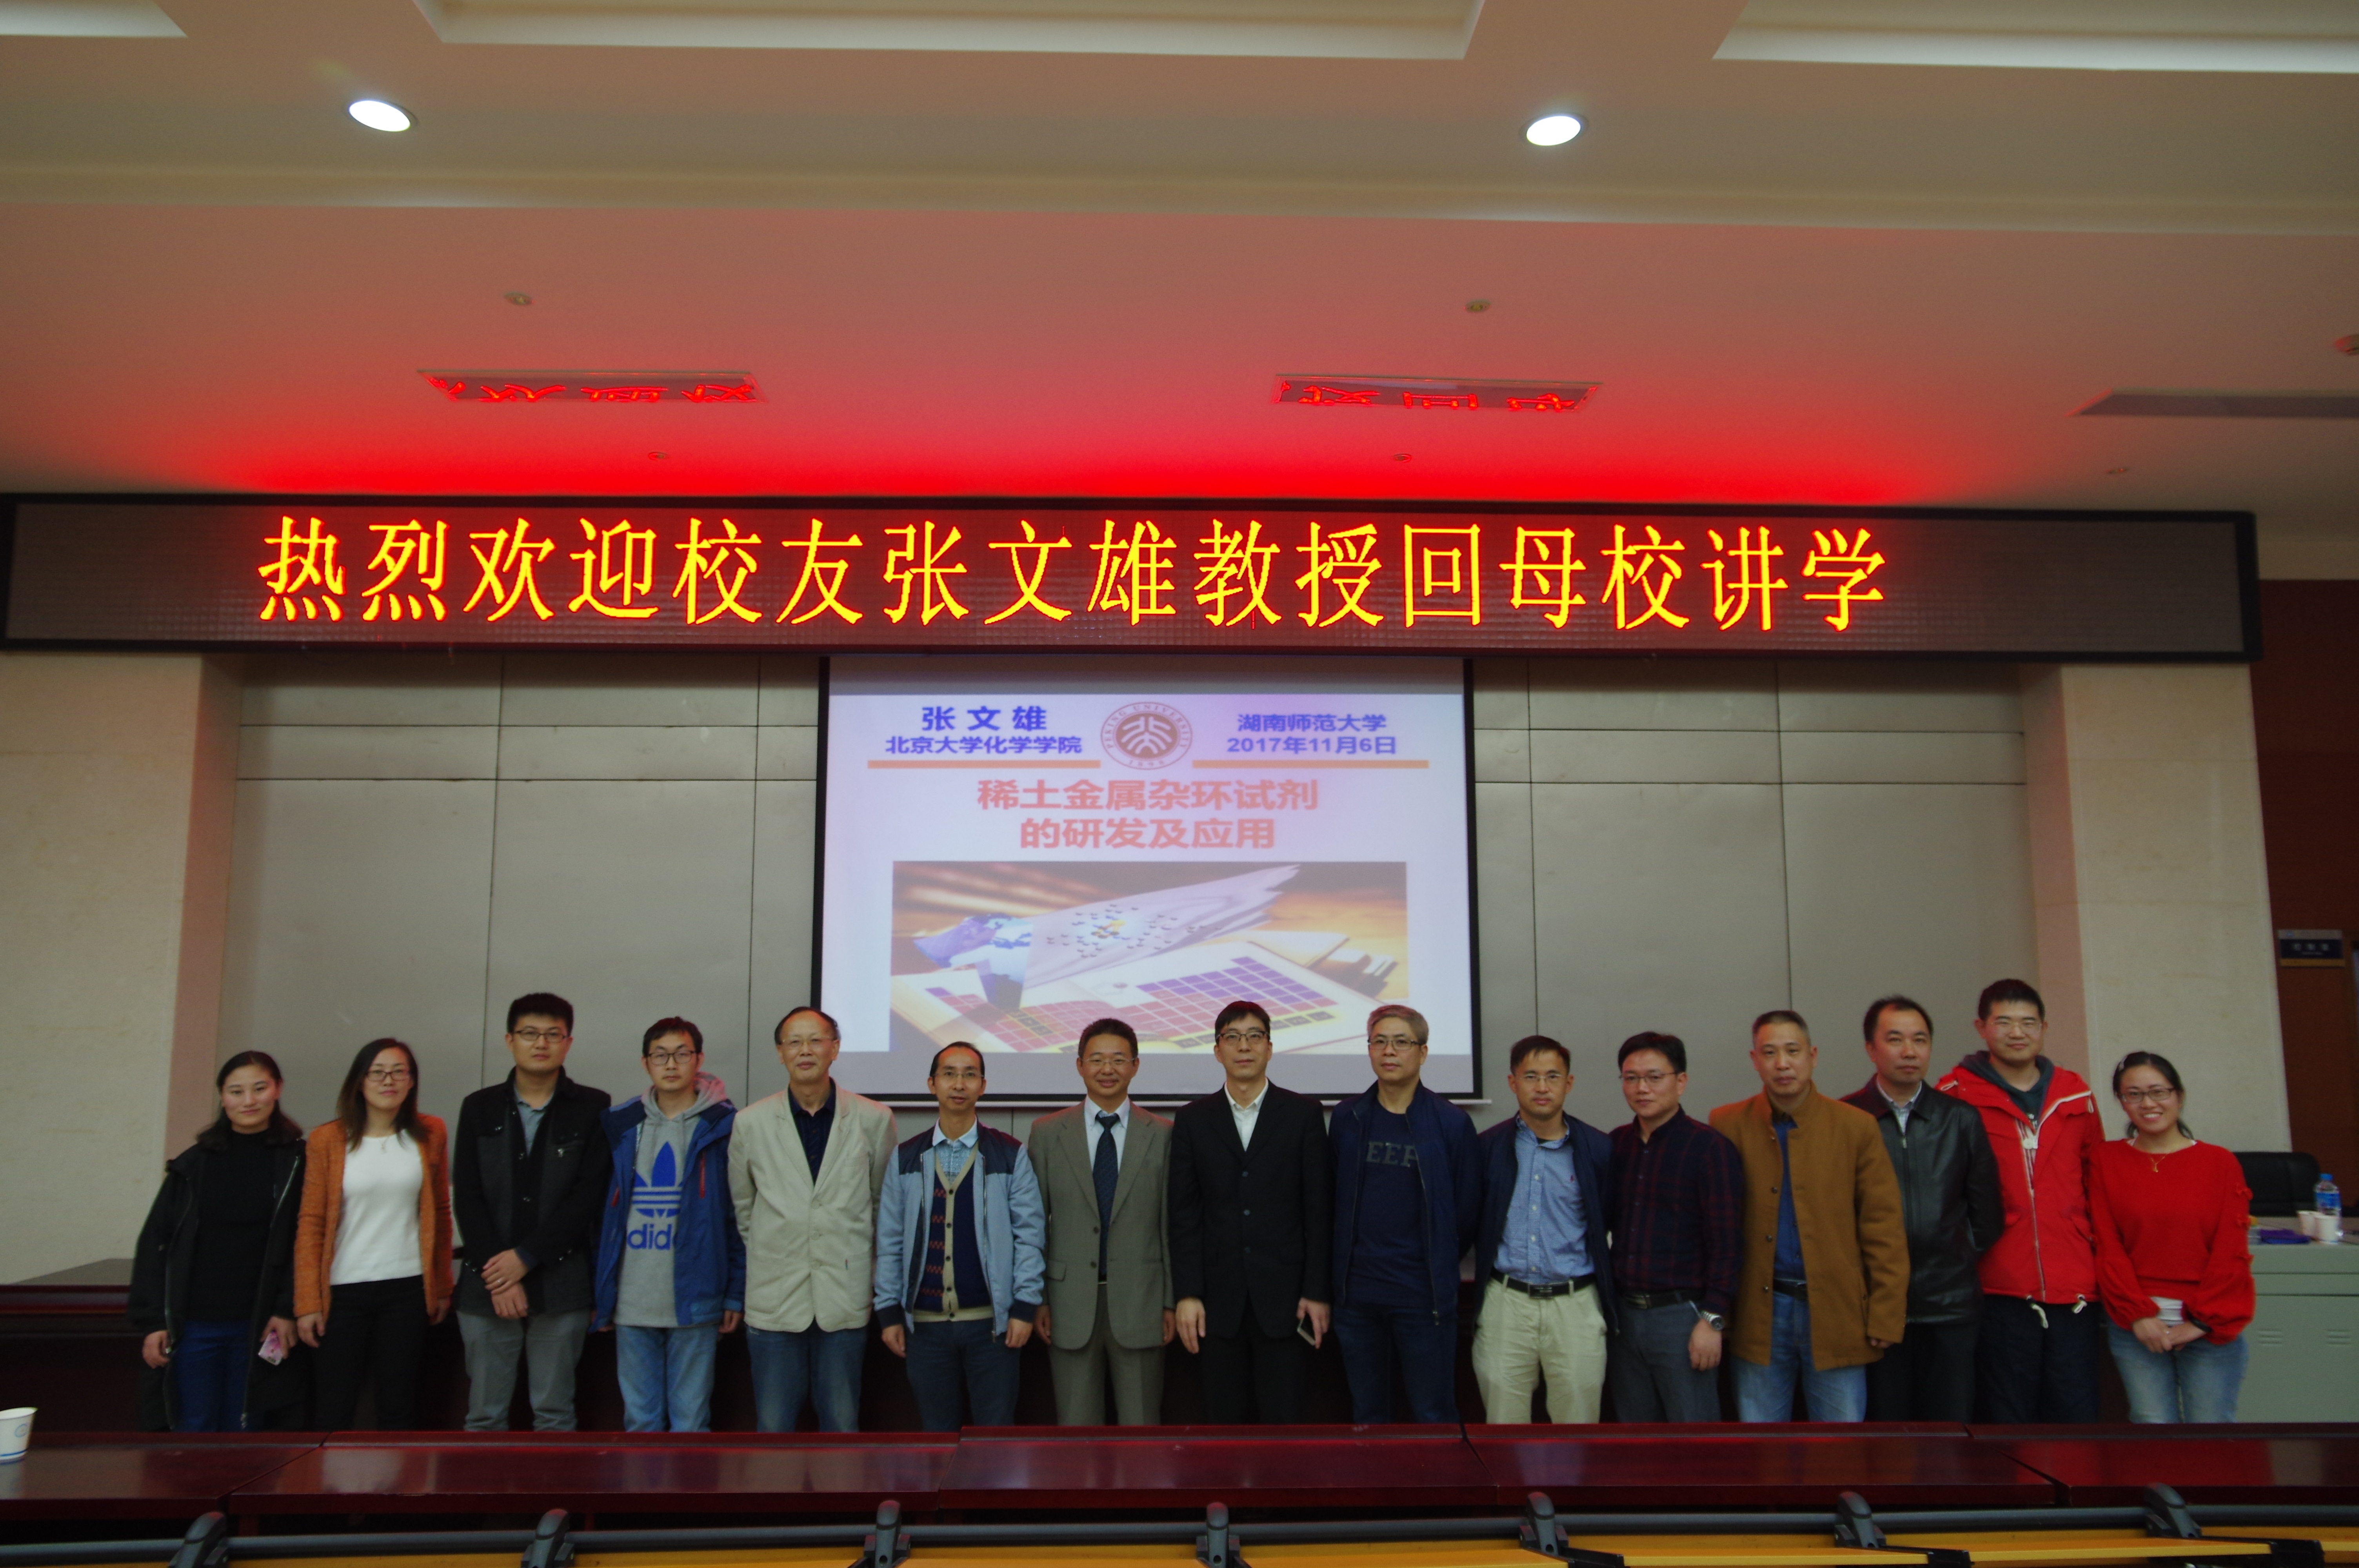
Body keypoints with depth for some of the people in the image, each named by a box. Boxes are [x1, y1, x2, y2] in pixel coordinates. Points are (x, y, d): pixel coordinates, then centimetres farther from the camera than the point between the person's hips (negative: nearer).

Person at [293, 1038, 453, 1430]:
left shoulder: (430, 1134, 5)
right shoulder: (326, 1140, 0)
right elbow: (310, 1224, -2)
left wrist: (442, 1287, 8)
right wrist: (307, 1302, -6)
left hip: (407, 1290, 1)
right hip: (343, 1291, -1)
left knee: (399, 1411, 7)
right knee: (332, 1413, 3)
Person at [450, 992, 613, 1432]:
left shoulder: (592, 1108, 2)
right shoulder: (479, 1108, 9)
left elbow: (588, 1194, -5)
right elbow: (467, 1198, 3)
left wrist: (526, 1257, -10)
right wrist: (498, 1278, -7)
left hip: (561, 1285, -2)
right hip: (488, 1288, 2)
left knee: (554, 1416, 4)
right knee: (485, 1416, 7)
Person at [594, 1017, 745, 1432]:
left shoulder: (723, 1126, -1)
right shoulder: (621, 1125, 8)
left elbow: (740, 1216, -1)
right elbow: (603, 1213, 11)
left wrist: (736, 1293, -5)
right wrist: (598, 1294, 6)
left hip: (695, 1302, -3)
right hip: (631, 1303, 3)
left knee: (691, 1422, 3)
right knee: (639, 1421, 11)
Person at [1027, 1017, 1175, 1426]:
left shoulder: (1163, 1135, 3)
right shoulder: (1047, 1133, 4)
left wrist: (1172, 1301, 1)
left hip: (1139, 1301, 0)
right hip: (1071, 1303, 1)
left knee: (1142, 1424, 5)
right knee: (1076, 1425, 8)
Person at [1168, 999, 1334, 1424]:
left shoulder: (1303, 1113, 3)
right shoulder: (1193, 1119, 7)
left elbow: (1320, 1210, 1)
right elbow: (1184, 1215, 4)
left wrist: (1318, 1292, -4)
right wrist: (1186, 1294, -3)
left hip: (1285, 1297, -1)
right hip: (1219, 1299, 1)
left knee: (1284, 1421, 1)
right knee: (1224, 1422, 5)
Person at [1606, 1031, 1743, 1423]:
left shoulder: (1710, 1149, -8)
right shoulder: (1614, 1145, 8)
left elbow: (1726, 1244, -11)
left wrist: (1713, 1320, -14)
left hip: (1682, 1314, -5)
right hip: (1622, 1313, 5)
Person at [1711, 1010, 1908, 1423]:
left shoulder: (1856, 1127, 0)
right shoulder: (1728, 1126, 1)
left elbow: (1884, 1229, 1)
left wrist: (1885, 1318, -4)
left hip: (1836, 1313, 0)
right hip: (1758, 1315, 0)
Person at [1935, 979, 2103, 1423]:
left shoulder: (2077, 1097, 11)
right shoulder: (1957, 1096, -2)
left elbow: (2097, 1187, 17)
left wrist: (2101, 1267, 14)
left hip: (2075, 1290, 4)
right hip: (2000, 1291, -3)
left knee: (2077, 1418, 8)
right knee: (2007, 1423, 4)